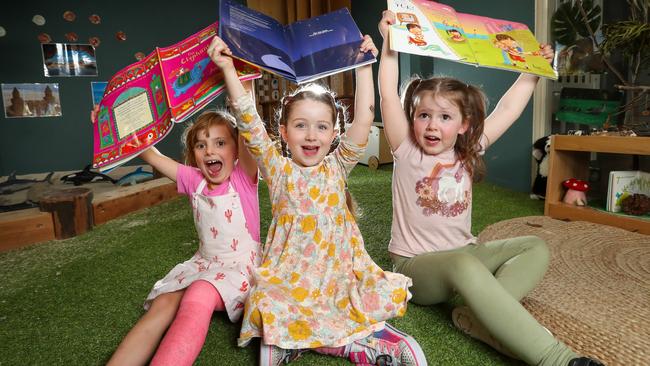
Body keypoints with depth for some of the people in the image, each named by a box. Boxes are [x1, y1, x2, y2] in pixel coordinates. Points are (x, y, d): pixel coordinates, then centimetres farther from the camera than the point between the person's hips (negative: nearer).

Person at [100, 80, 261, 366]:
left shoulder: (244, 178, -11)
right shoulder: (194, 180, 4)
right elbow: (150, 155, 6)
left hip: (240, 265, -5)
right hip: (203, 263, 5)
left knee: (197, 298, -34)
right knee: (162, 306, -21)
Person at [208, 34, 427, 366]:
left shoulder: (337, 167, 5)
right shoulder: (278, 170, 1)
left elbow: (364, 119, -4)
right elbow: (250, 124, -10)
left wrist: (364, 66, -6)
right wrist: (228, 69, -17)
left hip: (339, 272, 2)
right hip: (290, 275, -1)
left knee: (388, 295, -18)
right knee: (269, 307, -30)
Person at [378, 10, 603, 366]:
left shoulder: (468, 152, 5)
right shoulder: (407, 152, -8)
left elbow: (508, 110, 9)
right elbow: (389, 97, -18)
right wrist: (389, 44, -20)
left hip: (464, 252, 7)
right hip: (417, 264, -6)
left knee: (535, 248, -5)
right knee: (464, 265, -37)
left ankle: (479, 316, -28)